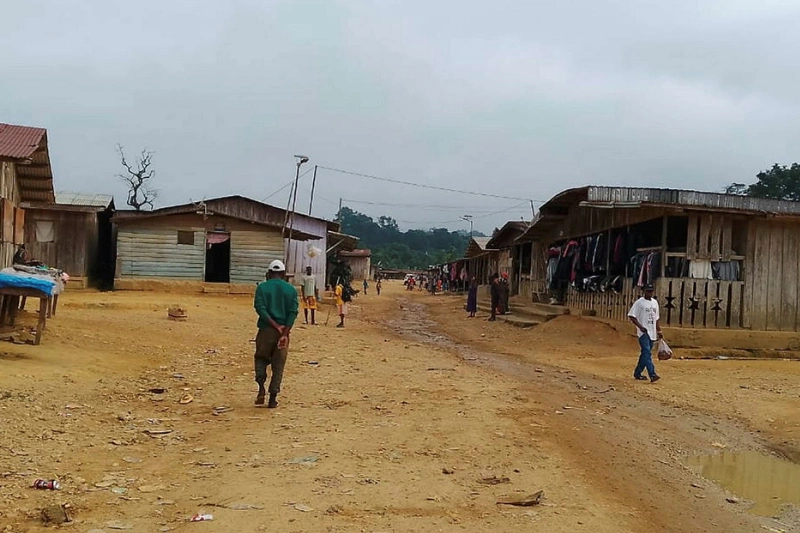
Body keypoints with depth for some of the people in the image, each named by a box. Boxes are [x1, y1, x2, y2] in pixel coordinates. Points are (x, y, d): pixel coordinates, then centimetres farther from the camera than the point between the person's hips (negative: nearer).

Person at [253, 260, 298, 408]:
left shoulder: (262, 287, -1)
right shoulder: (291, 290, 4)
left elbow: (260, 308, -12)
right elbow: (293, 313, -6)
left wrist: (275, 326, -14)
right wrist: (285, 333, -12)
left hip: (266, 330, -1)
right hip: (284, 331, 1)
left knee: (261, 358, 19)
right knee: (278, 365, 9)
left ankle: (261, 387, -2)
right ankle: (273, 398, 9)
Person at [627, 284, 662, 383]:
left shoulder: (655, 302, 15)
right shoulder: (639, 302, -5)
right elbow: (631, 316, -9)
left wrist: (659, 330, 15)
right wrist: (640, 326, -18)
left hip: (652, 333, 7)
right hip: (643, 332, -7)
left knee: (645, 353, 9)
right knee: (647, 352, -16)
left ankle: (637, 373, 19)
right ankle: (652, 374, -24)